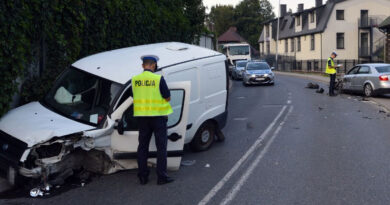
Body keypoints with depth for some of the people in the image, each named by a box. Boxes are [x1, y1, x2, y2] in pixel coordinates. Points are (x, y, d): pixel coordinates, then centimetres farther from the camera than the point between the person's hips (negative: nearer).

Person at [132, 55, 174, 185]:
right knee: (161, 146, 4)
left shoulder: (134, 80, 1)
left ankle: (142, 176, 17)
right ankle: (161, 176, 5)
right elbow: (168, 98, -7)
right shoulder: (158, 79, -12)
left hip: (141, 116, 4)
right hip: (157, 115, -4)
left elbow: (134, 97, 9)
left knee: (142, 146, 12)